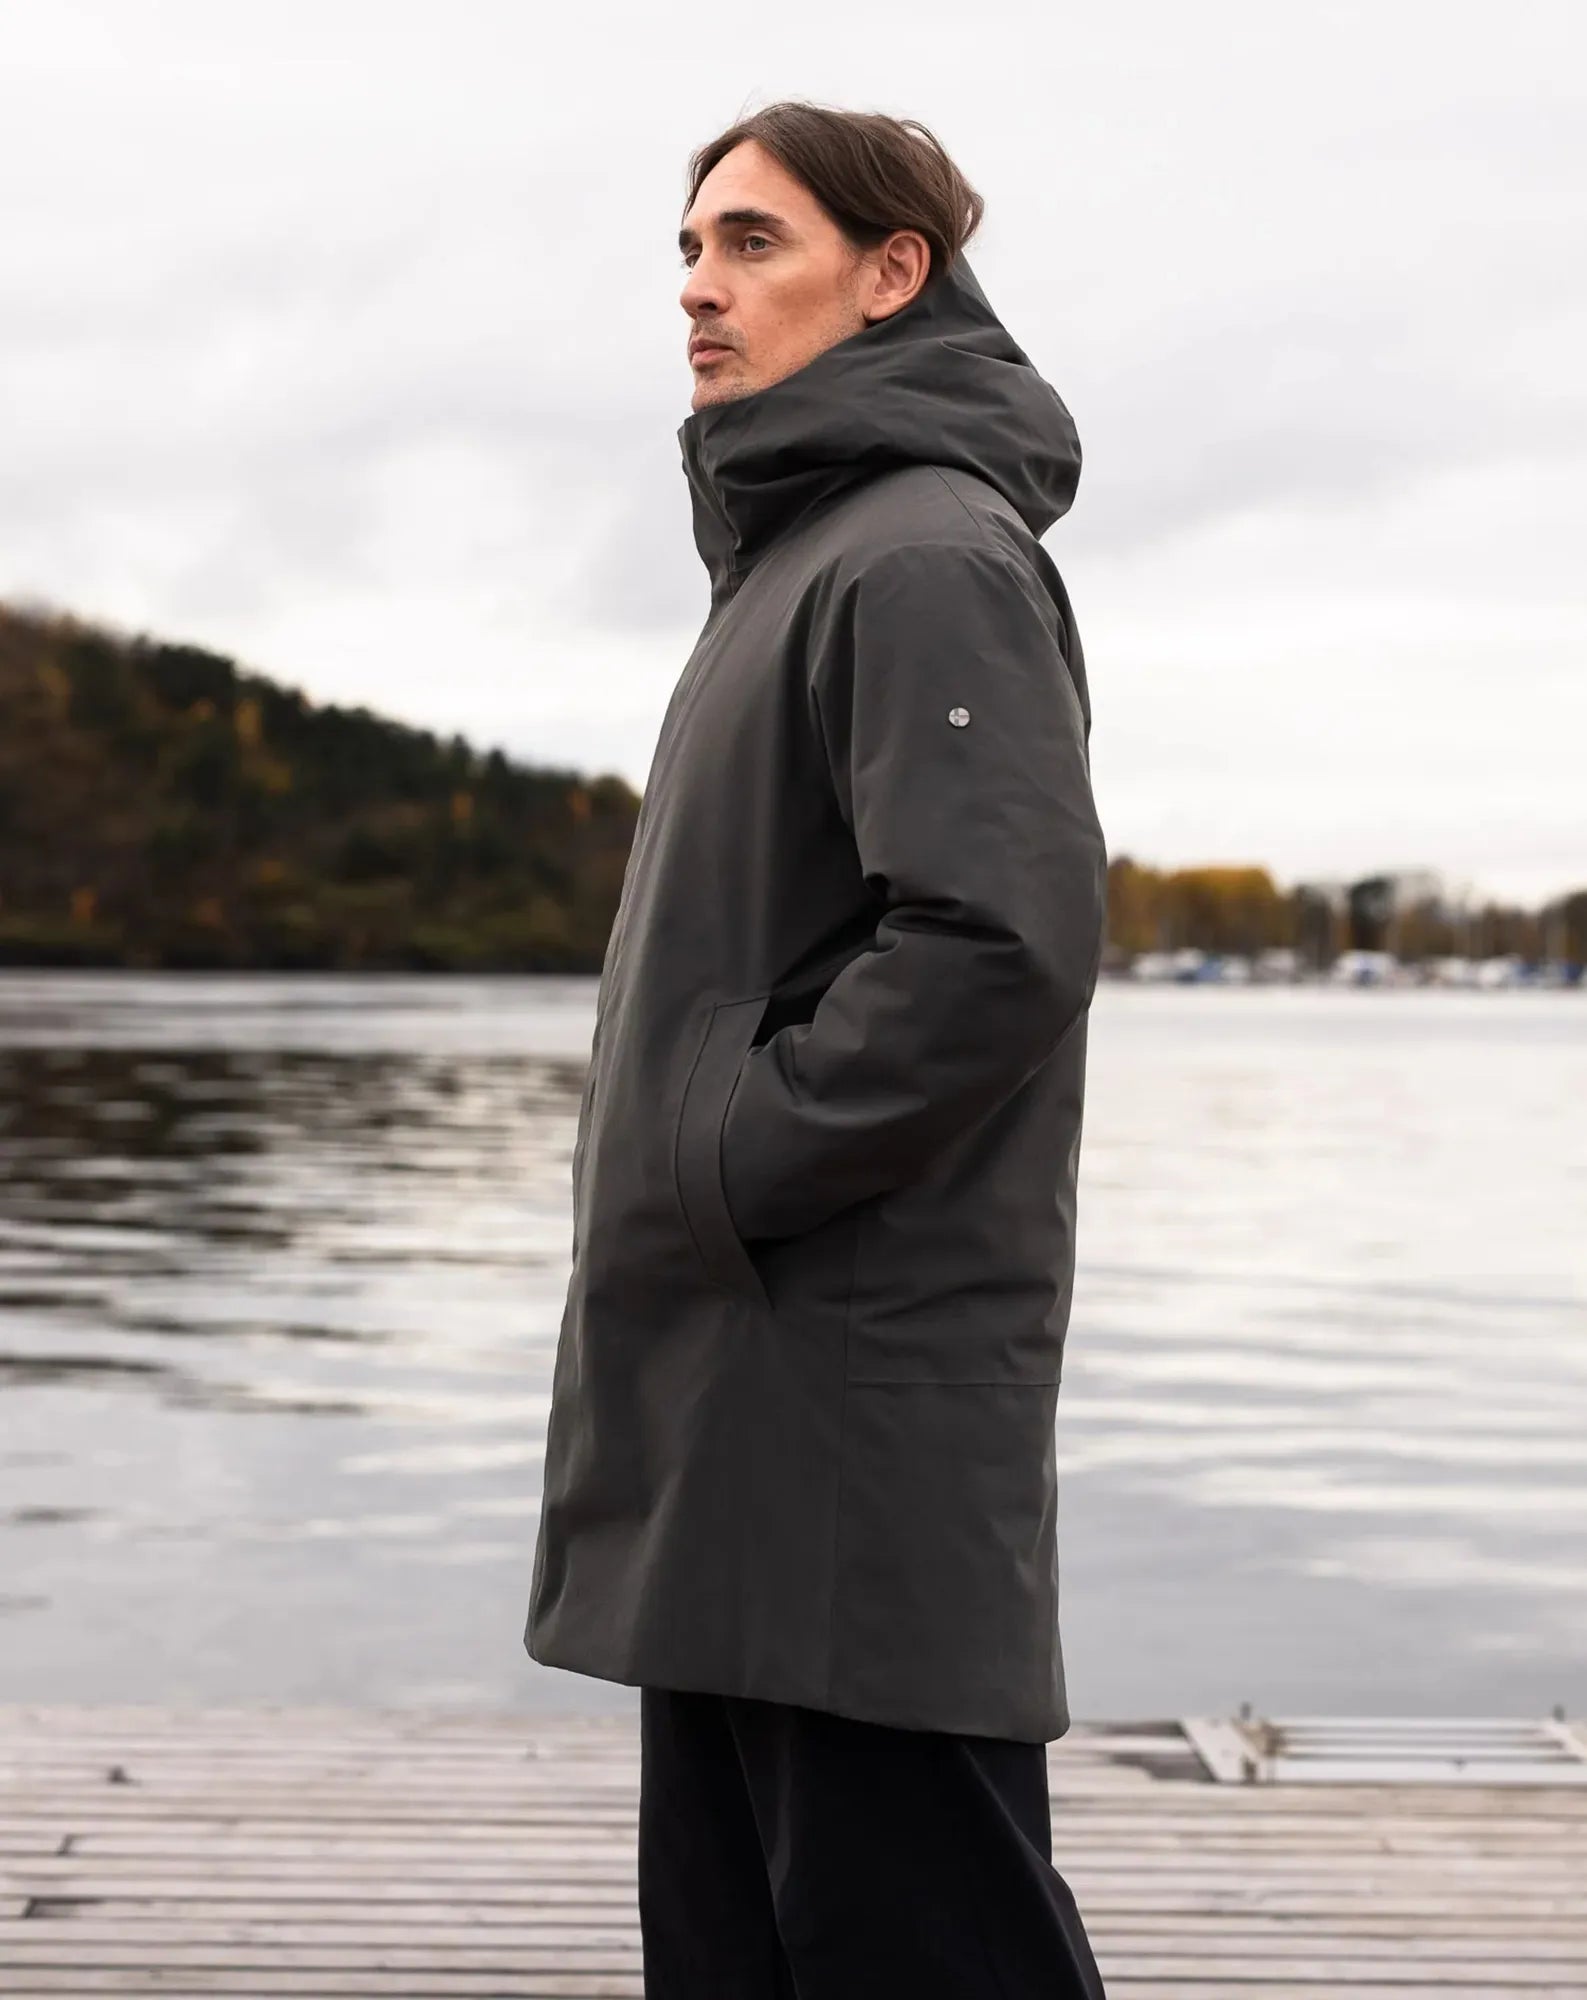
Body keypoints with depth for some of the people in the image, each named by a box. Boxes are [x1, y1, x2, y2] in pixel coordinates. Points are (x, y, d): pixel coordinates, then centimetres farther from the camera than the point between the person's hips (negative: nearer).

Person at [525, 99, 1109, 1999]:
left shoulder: (930, 555, -12)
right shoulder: (792, 552, 19)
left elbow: (1003, 936, -24)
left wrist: (732, 1160, -17)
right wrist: (675, 1166, 14)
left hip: (866, 1417, -10)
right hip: (728, 1427, 10)